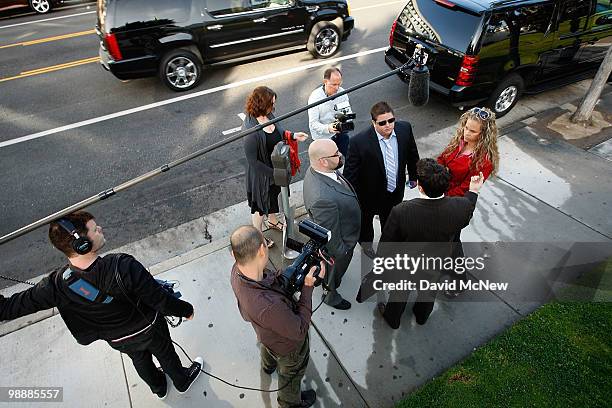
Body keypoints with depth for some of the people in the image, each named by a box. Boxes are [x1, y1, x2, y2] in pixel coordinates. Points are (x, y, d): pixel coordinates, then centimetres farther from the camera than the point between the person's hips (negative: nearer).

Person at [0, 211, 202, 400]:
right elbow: (160, 299, -31)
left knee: (140, 359, 33)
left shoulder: (57, 285, -30)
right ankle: (182, 381, 57)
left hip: (118, 341, 4)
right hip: (148, 329, -3)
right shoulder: (123, 266, -42)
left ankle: (158, 387, 62)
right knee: (165, 354, 27)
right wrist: (186, 310, -14)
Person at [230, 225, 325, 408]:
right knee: (290, 375, 29)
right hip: (288, 345, -6)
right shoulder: (269, 306, -51)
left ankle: (268, 365, 76)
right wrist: (308, 287, -34)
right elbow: (299, 332, -34)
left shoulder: (237, 270, -30)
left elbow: (265, 281, -9)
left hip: (265, 331, 6)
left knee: (267, 347, 42)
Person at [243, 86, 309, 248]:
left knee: (273, 195, 31)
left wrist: (293, 135, -4)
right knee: (261, 204, 16)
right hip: (262, 174, -7)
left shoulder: (268, 115, -12)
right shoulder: (251, 130, -35)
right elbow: (253, 161, -28)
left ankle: (272, 221, 60)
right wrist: (273, 173, -24)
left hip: (276, 168, 8)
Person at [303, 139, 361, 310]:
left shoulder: (317, 170, -18)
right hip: (339, 243, -7)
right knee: (335, 271, 25)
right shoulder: (323, 198, -48)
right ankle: (331, 296, 56)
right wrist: (341, 253, -15)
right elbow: (330, 235, -32)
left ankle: (331, 281, 67)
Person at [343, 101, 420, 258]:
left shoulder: (404, 128, -18)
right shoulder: (359, 142, -33)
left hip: (396, 190, 4)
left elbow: (412, 153, 1)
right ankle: (366, 240, 60)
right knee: (366, 217, 27)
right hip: (370, 193, -4)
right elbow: (350, 173, -24)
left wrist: (413, 176, 13)